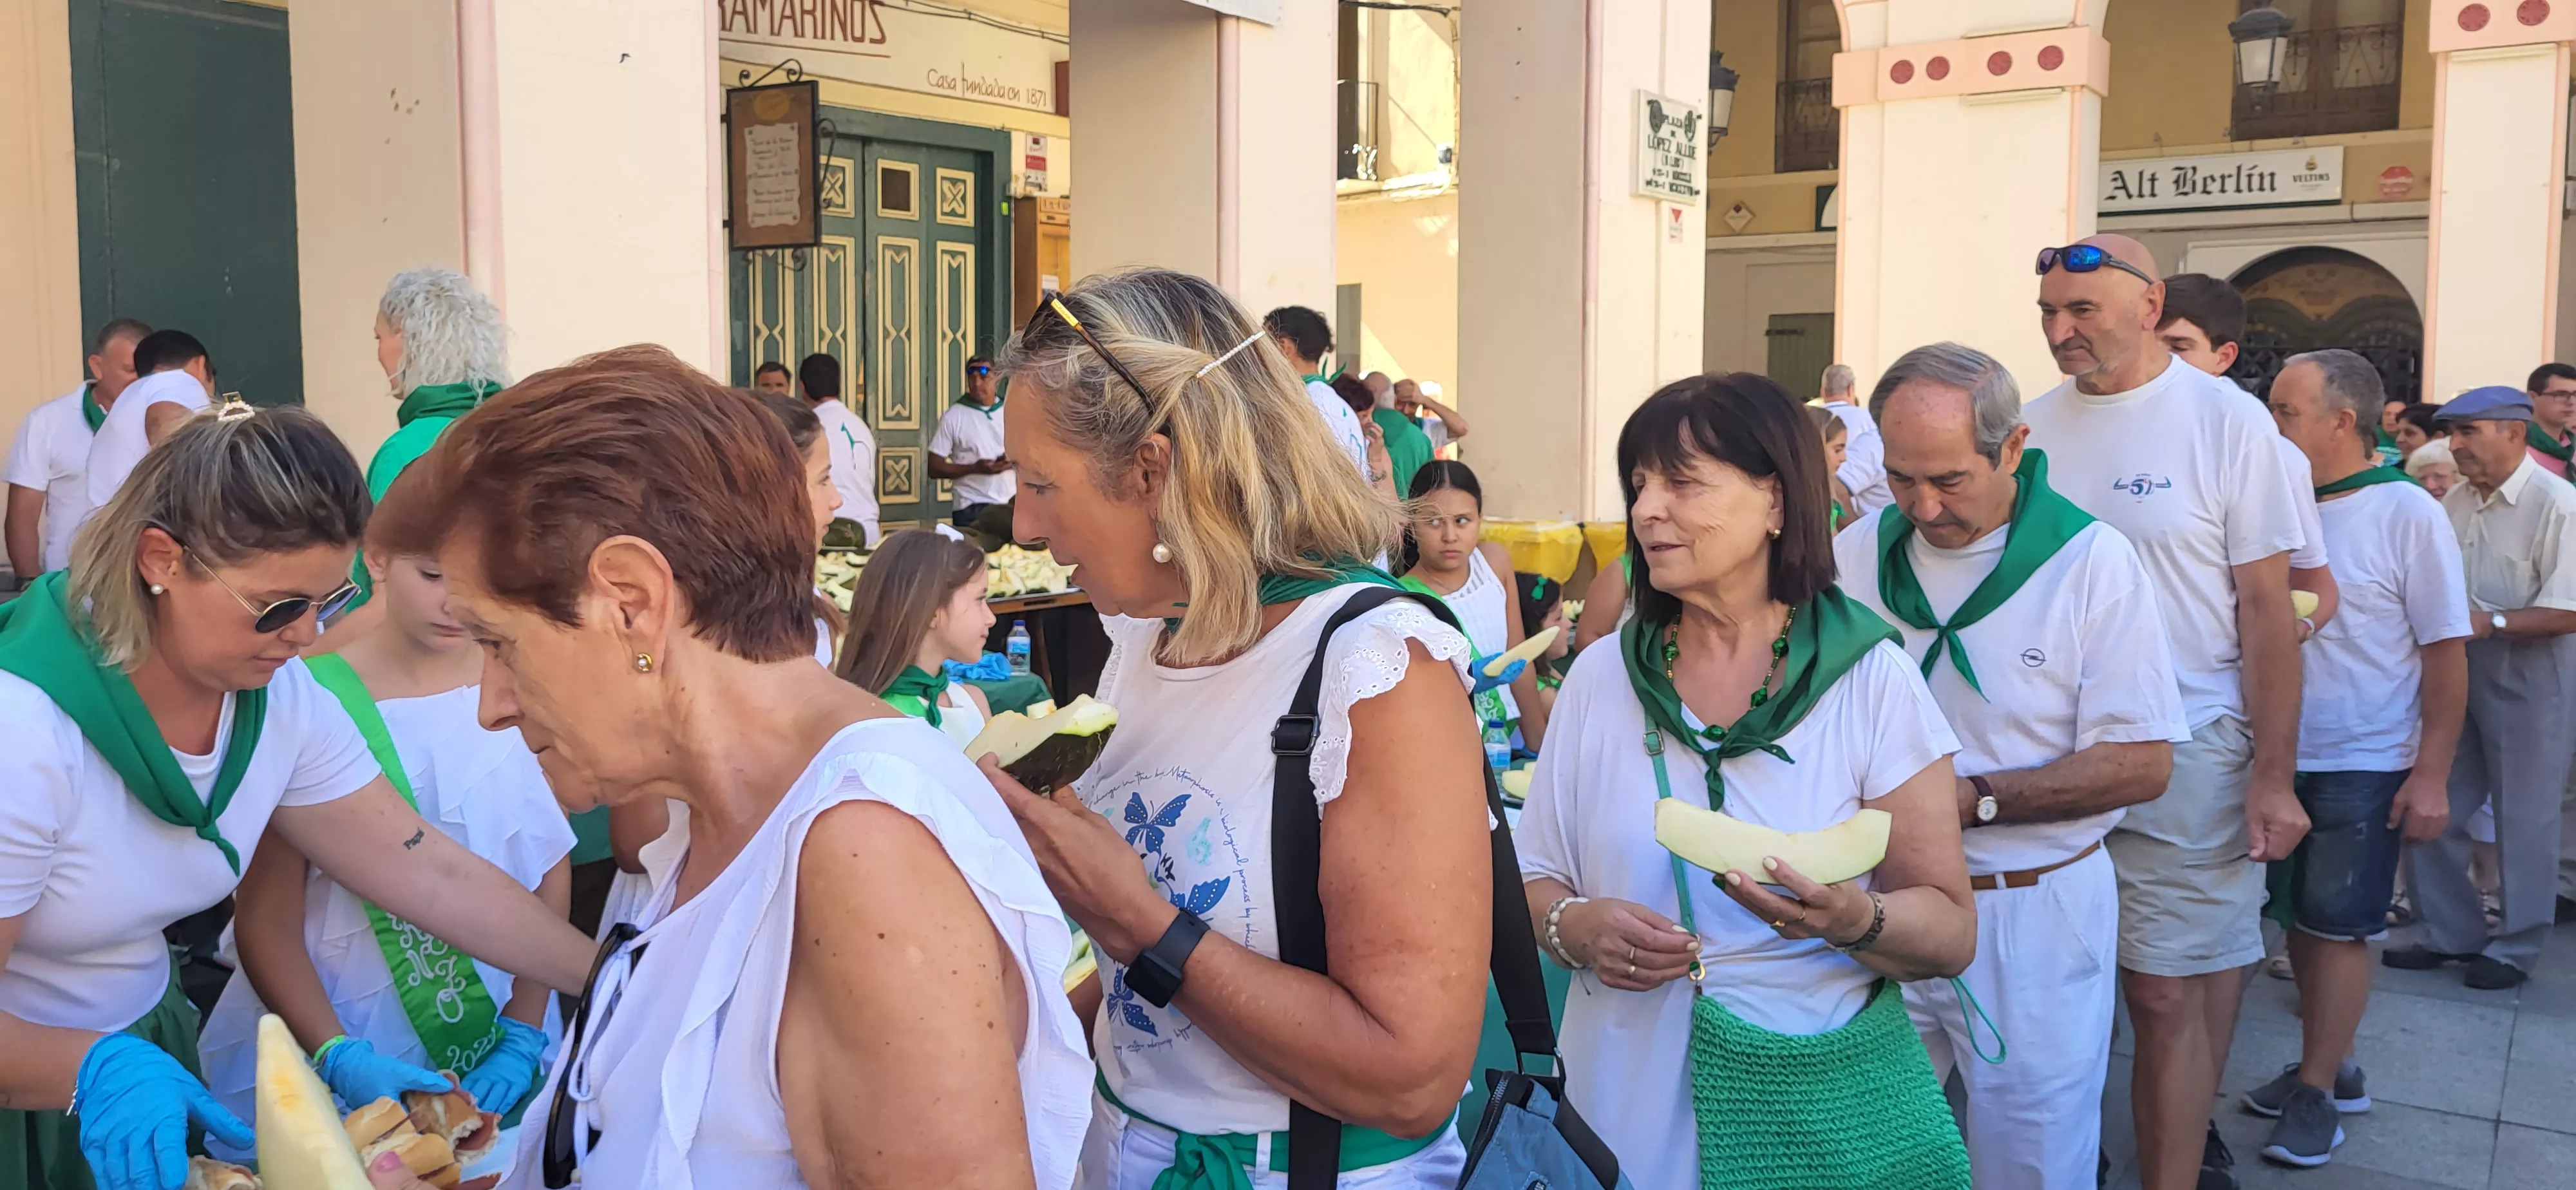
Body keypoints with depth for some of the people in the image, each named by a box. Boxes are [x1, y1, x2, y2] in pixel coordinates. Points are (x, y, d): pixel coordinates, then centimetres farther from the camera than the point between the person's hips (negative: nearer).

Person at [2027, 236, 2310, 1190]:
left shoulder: (2227, 420, -6)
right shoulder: (2035, 425, 5)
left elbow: (2267, 607, -6)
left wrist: (2273, 775, -8)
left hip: (2184, 752, -4)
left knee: (2165, 993, -1)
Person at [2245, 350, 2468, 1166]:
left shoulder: (2408, 516, -10)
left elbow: (2446, 654, -9)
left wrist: (2431, 775, -12)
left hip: (2363, 765, -4)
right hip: (2284, 755, 5)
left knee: (2337, 927, 2)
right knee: (2300, 920, 12)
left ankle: (2317, 1091, 14)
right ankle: (2330, 1066, 27)